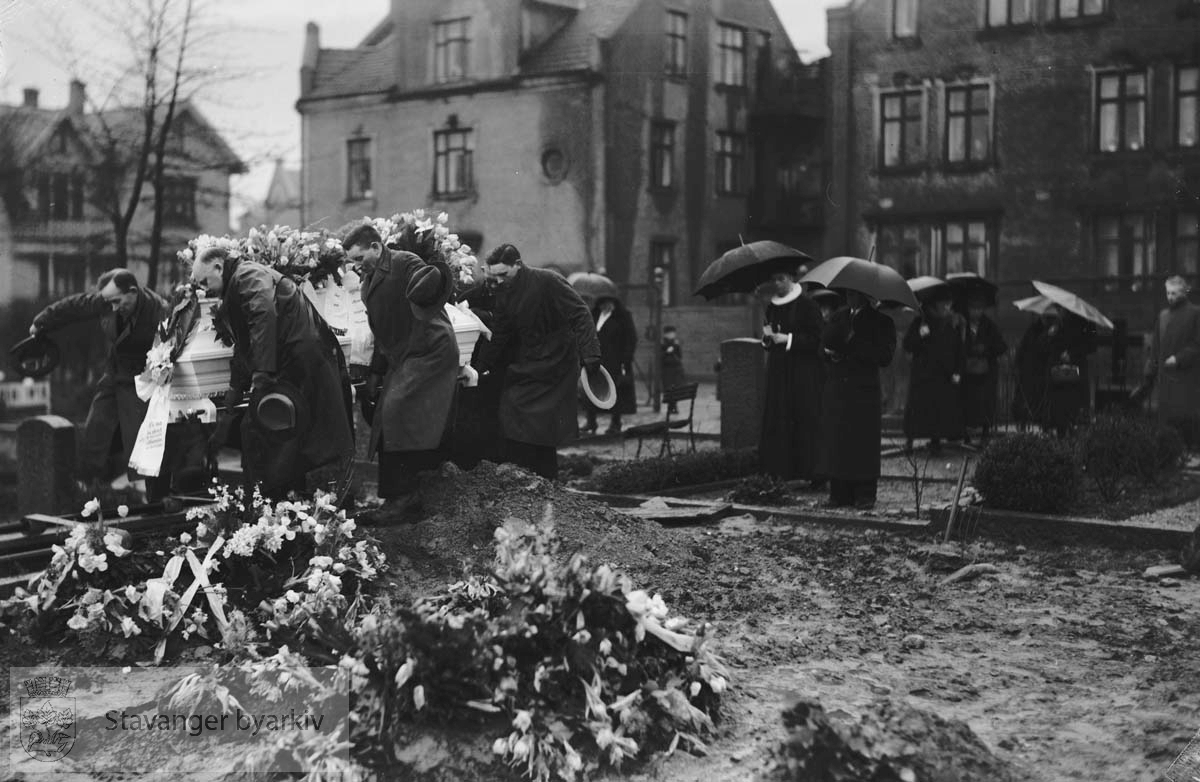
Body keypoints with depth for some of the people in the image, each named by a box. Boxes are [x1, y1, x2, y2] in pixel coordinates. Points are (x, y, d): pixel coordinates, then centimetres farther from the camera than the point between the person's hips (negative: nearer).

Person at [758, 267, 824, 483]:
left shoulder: (807, 305, -7)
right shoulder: (772, 307, 13)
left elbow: (816, 339, -10)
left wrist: (788, 339, -15)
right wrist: (767, 337, -2)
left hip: (803, 372, -6)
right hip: (778, 371, 6)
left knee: (804, 420, -6)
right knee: (776, 421, 1)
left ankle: (809, 471, -1)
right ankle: (779, 469, 5)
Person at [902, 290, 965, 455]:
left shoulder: (952, 324, 9)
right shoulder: (920, 322, 2)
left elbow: (959, 351, 13)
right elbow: (907, 346, -3)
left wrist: (957, 372, 4)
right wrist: (920, 335, -20)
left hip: (945, 377, 2)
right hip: (922, 375, -2)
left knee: (942, 409, -3)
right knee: (917, 407, -5)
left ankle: (935, 441, 5)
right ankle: (909, 440, 3)